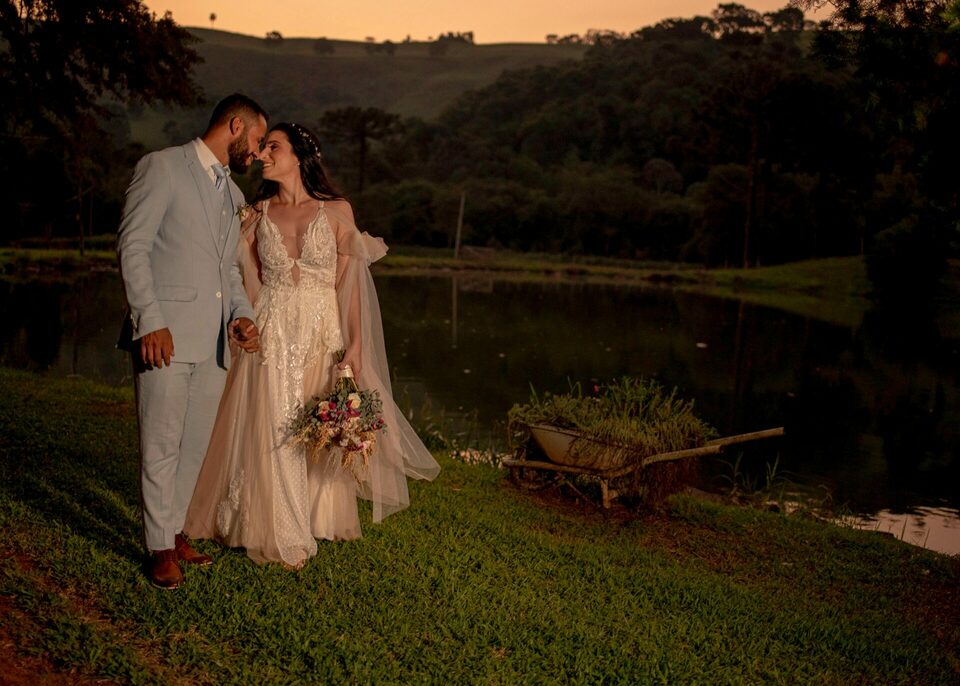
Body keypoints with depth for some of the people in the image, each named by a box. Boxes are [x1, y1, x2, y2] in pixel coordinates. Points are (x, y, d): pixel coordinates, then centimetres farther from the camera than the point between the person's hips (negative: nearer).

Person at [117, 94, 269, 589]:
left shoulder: (233, 193, 21)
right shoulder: (163, 167, -2)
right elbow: (132, 245, -9)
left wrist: (242, 314, 4)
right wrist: (150, 321, -17)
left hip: (213, 339, 7)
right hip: (166, 333, -7)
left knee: (195, 444, 11)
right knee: (161, 445, -1)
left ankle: (174, 529, 24)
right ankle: (161, 547, 10)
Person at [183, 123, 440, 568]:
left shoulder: (336, 211, 2)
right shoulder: (257, 215, 7)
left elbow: (348, 282, 0)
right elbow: (249, 283, 7)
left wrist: (355, 343, -7)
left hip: (323, 332, -1)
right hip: (272, 334, 1)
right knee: (274, 431, 1)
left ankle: (319, 518, 26)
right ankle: (280, 534, 14)